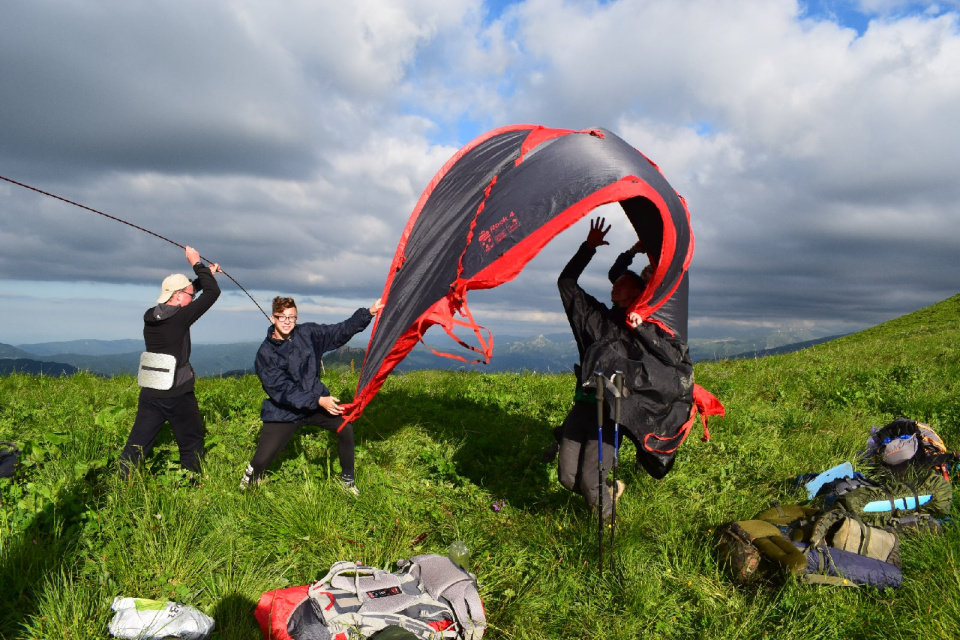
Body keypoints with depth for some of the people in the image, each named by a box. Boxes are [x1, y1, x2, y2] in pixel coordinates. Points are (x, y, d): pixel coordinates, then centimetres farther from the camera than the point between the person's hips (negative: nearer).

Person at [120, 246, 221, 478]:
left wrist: (205, 274, 25)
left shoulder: (150, 317, 4)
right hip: (178, 395, -6)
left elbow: (183, 296, 20)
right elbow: (212, 293, -12)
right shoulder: (179, 317, -17)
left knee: (137, 444, 11)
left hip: (149, 393, 6)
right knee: (191, 444, 11)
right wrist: (197, 263, -1)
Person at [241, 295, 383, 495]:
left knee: (345, 427, -16)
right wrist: (318, 401, -28)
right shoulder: (266, 353, -14)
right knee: (262, 459, -9)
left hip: (317, 400, 4)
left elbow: (339, 332, 0)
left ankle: (347, 479, 6)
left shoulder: (308, 333, -3)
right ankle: (251, 475, 31)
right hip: (284, 412, -3)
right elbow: (281, 390, -21)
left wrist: (368, 313, -10)